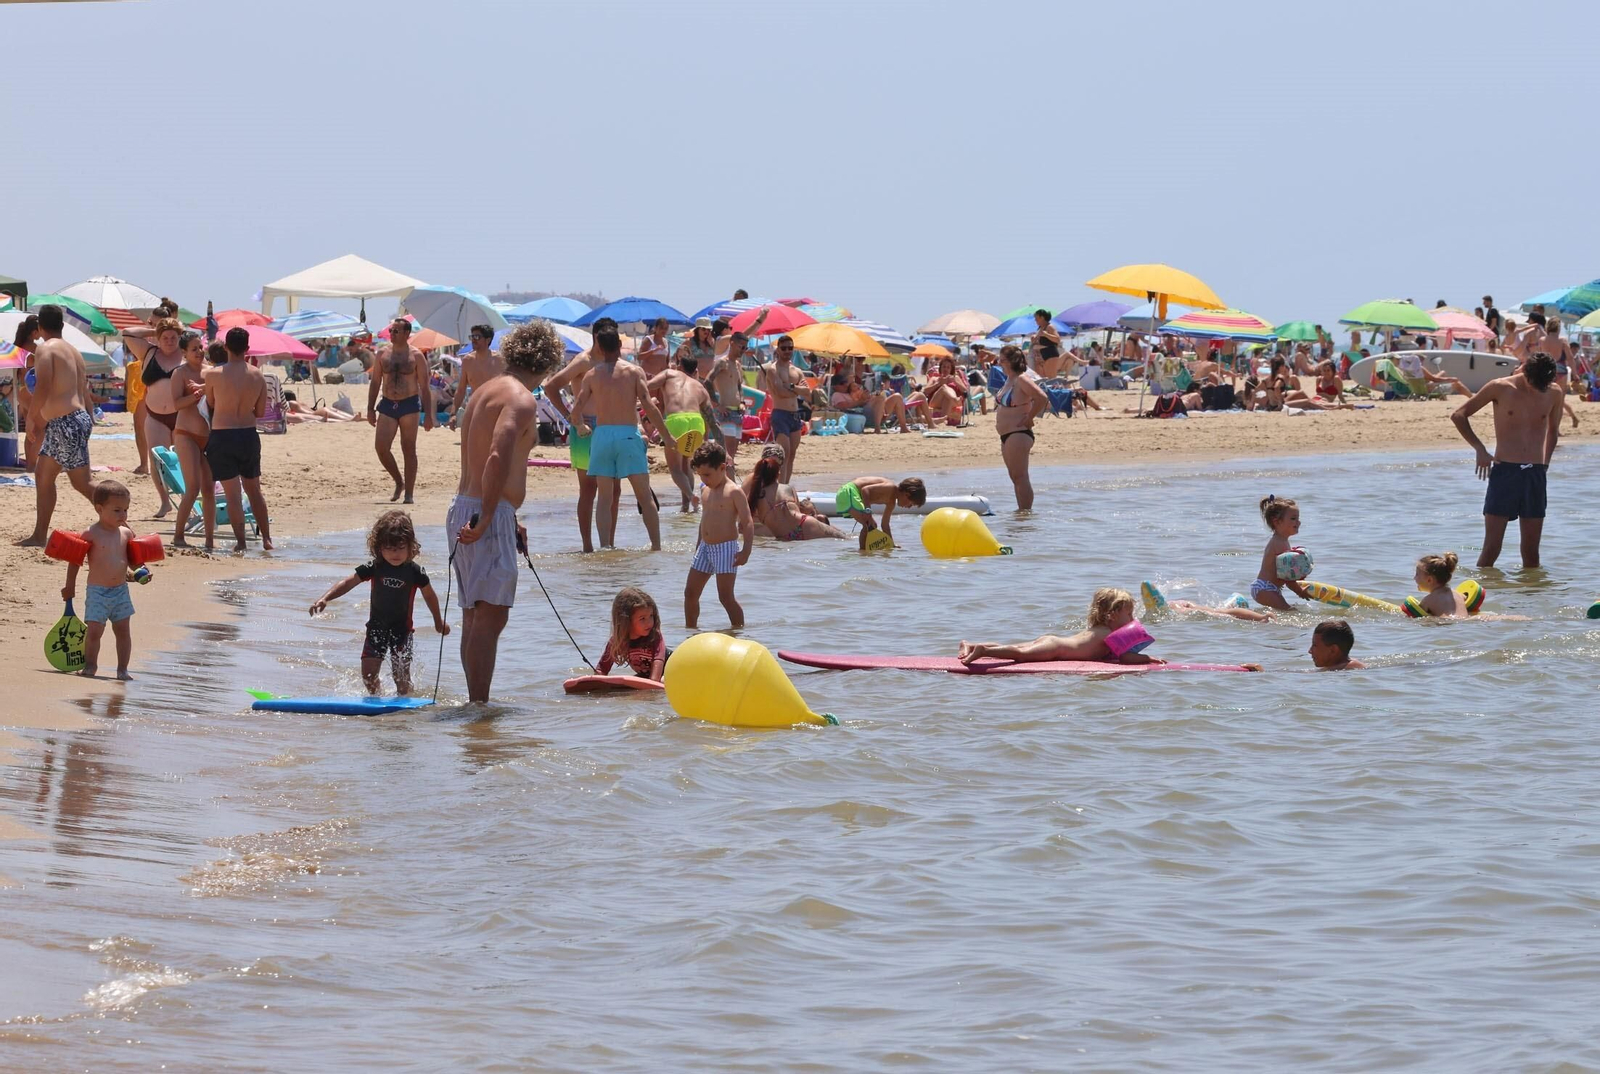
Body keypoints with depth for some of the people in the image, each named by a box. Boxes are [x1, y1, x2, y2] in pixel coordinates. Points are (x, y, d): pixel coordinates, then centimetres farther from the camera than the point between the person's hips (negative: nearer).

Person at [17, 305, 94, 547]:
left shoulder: (45, 349, -8)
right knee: (42, 475, 17)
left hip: (65, 422, -9)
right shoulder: (73, 351, 17)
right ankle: (39, 535, 19)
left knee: (82, 484, -6)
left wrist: (31, 417, -8)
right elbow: (84, 390, 17)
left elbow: (43, 388, -19)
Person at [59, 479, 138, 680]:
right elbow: (75, 560, -3)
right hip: (97, 591, -4)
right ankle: (90, 666, 8)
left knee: (123, 630, 7)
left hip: (121, 590, 4)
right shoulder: (91, 534, -10)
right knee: (94, 630, -9)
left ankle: (122, 669, 16)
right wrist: (70, 586, -1)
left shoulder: (126, 533, 4)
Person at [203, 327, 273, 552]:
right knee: (254, 489, 18)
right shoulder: (258, 376, -3)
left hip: (222, 436, -3)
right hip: (249, 435, 3)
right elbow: (260, 412, 4)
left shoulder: (213, 375, -12)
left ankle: (240, 542, 0)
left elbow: (210, 404, 4)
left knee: (232, 492, 1)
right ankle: (267, 538, 22)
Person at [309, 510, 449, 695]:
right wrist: (325, 598, -27)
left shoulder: (415, 572, -10)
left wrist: (439, 621, 18)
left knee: (401, 673, -1)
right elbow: (348, 583, -13)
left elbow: (429, 596, 6)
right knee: (368, 672, -2)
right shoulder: (374, 568, -9)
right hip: (377, 626, 1)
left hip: (402, 628, -1)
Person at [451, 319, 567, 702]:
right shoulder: (521, 399, -12)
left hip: (464, 510, 10)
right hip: (489, 514, -10)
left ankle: (475, 703, 20)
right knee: (490, 616, -10)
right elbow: (498, 458, -26)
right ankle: (479, 705, -13)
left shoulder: (486, 391, 19)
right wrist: (486, 518, -25)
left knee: (476, 617, 14)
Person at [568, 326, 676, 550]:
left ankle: (605, 546, -3)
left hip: (602, 434, 2)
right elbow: (649, 406, -6)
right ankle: (656, 546, -1)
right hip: (628, 434, -2)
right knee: (645, 496, 3)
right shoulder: (634, 371, 2)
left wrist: (580, 427, 28)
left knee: (605, 498, 6)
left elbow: (576, 410, 5)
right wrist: (667, 437, -1)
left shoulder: (592, 375, 7)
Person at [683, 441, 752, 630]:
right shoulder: (706, 492, 11)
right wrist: (698, 545, 24)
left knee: (726, 596, -7)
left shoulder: (733, 492, -12)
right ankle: (690, 629, 20)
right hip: (705, 548, 8)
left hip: (726, 548, -8)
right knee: (690, 592, 8)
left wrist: (746, 551, -22)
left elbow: (747, 523, -15)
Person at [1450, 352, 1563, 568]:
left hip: (1536, 474, 3)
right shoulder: (1500, 388, -2)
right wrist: (1480, 449, -5)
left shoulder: (1553, 395, 7)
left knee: (1531, 551, 4)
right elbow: (1458, 415, 4)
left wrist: (1545, 462, 15)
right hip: (1504, 471, -3)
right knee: (1491, 548, -7)